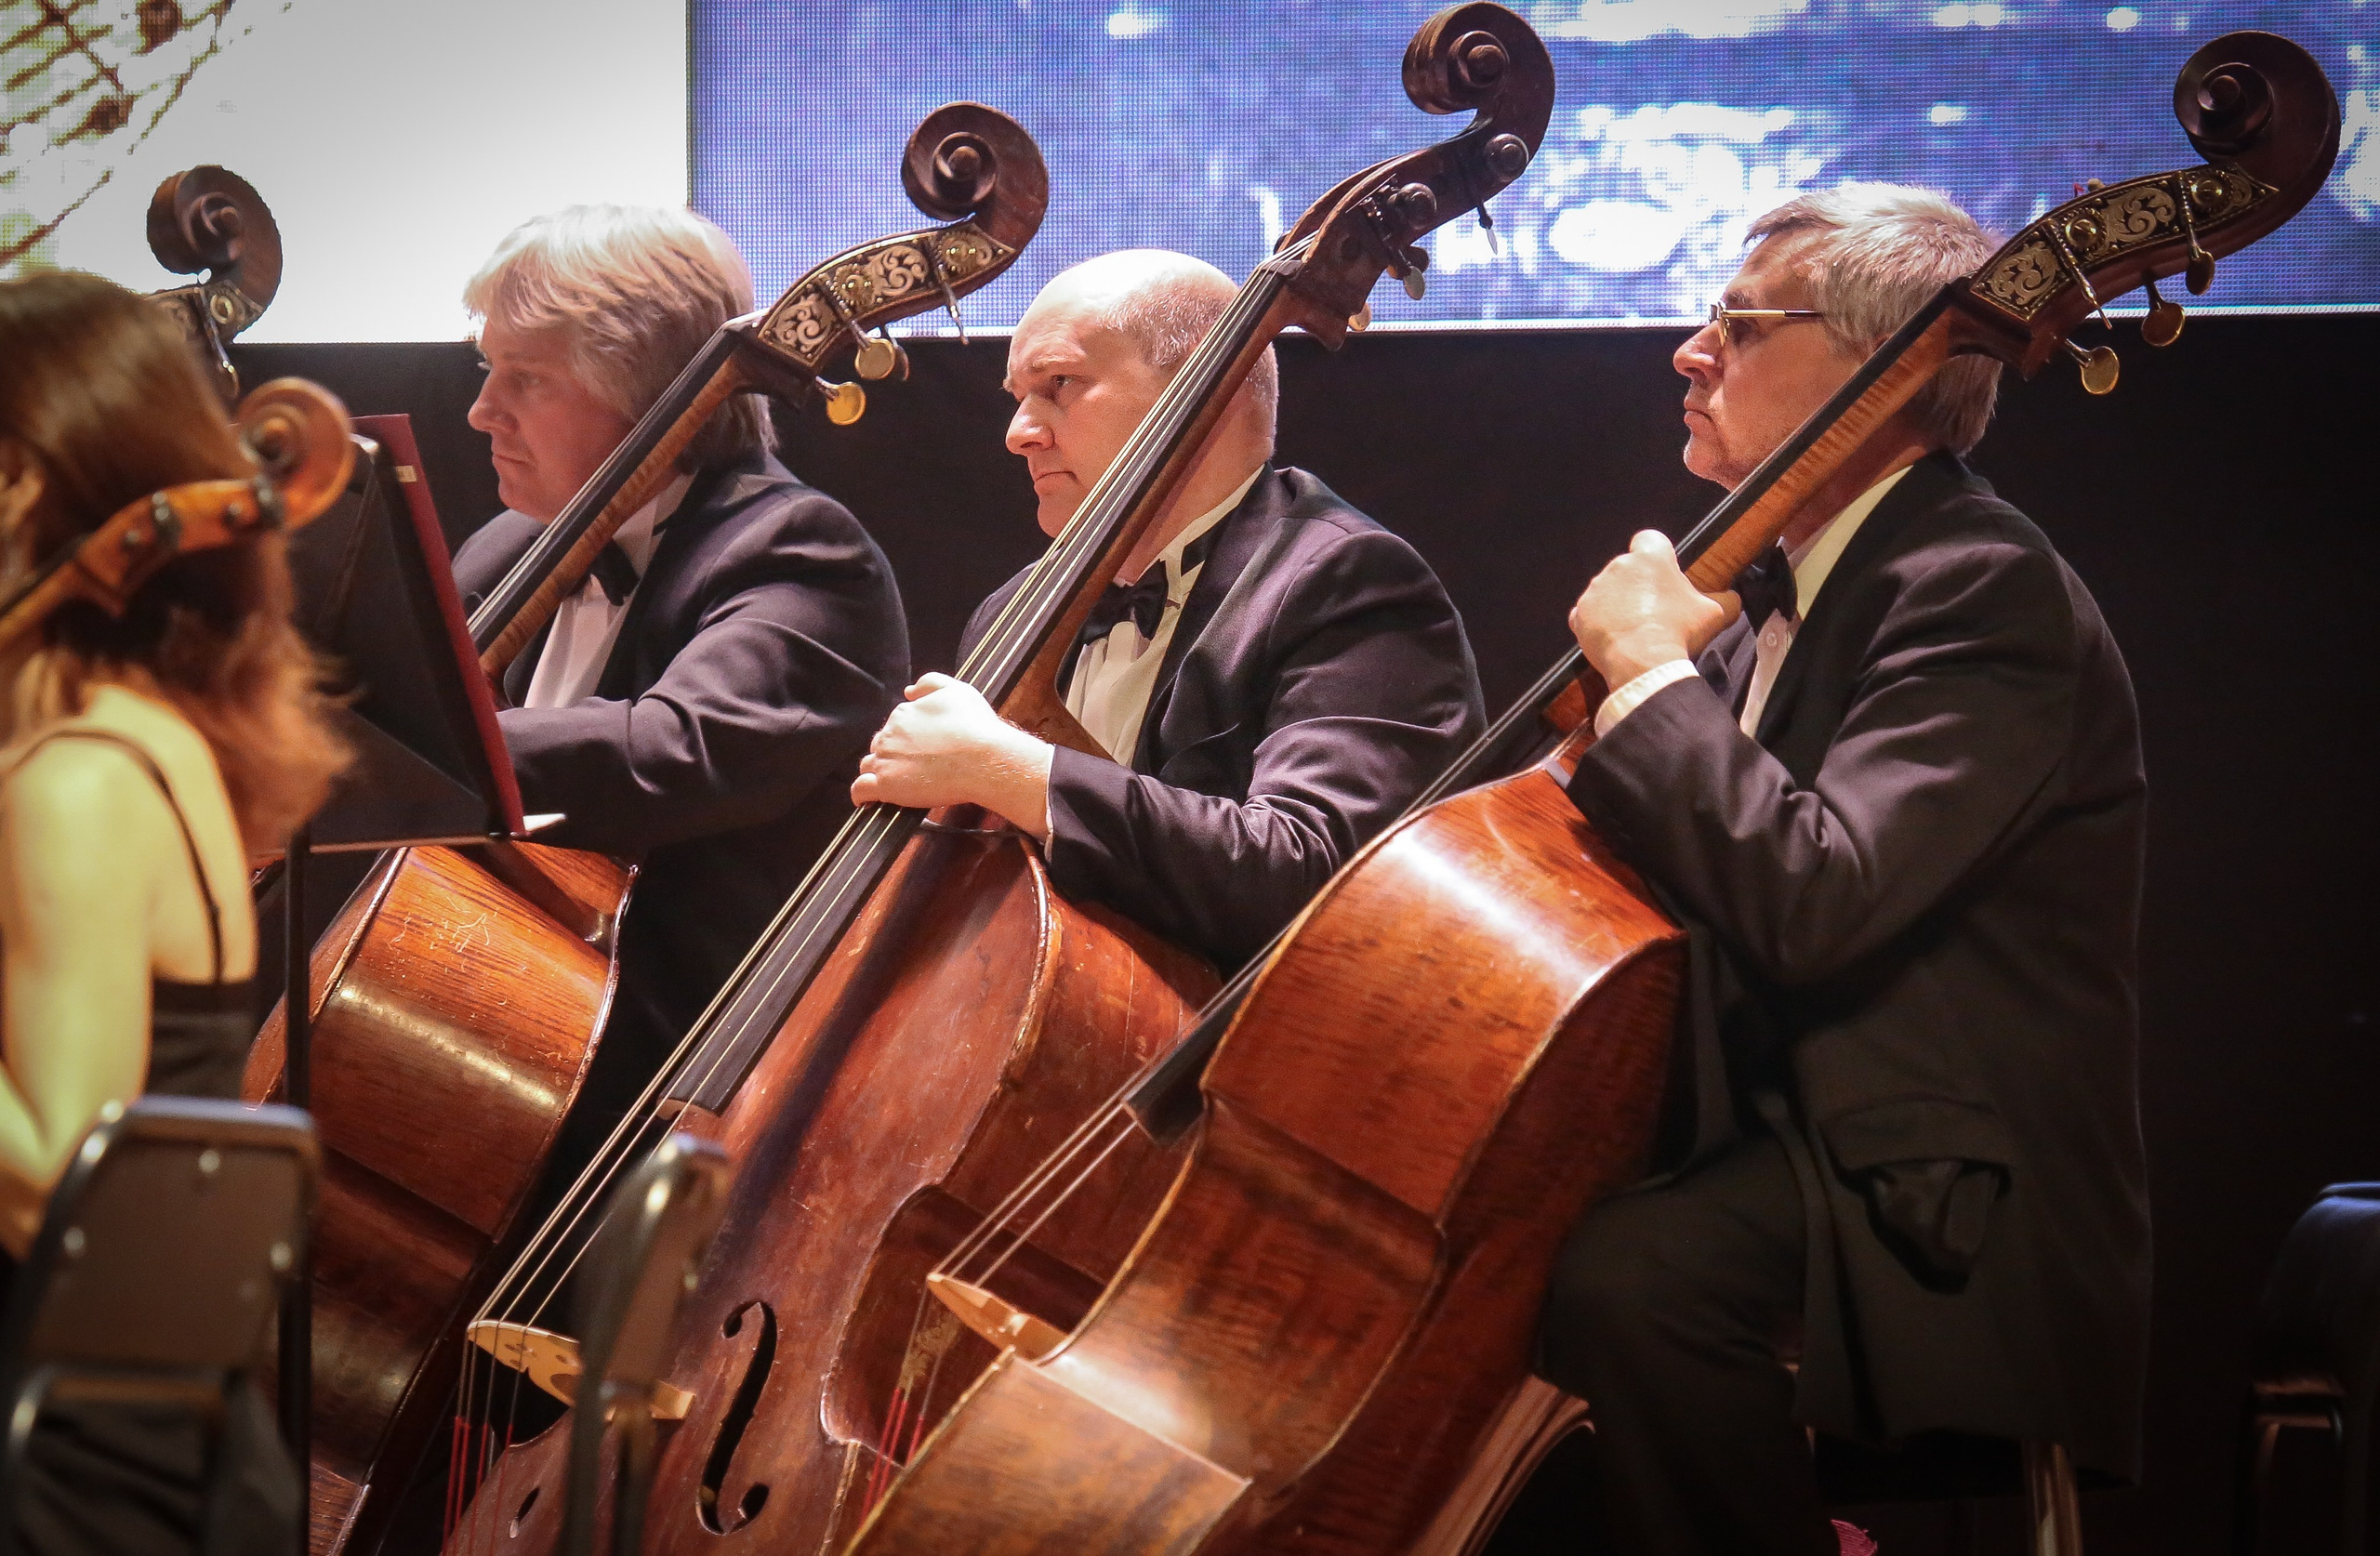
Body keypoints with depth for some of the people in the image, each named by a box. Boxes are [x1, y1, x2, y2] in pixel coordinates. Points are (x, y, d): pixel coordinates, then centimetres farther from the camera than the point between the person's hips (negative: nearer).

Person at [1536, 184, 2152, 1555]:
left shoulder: (1984, 593, -15)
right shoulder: (1802, 585, 15)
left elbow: (1813, 898, -29)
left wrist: (1649, 671, -18)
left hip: (1940, 1212, -10)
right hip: (1773, 1129, 10)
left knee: (1630, 1280, -34)